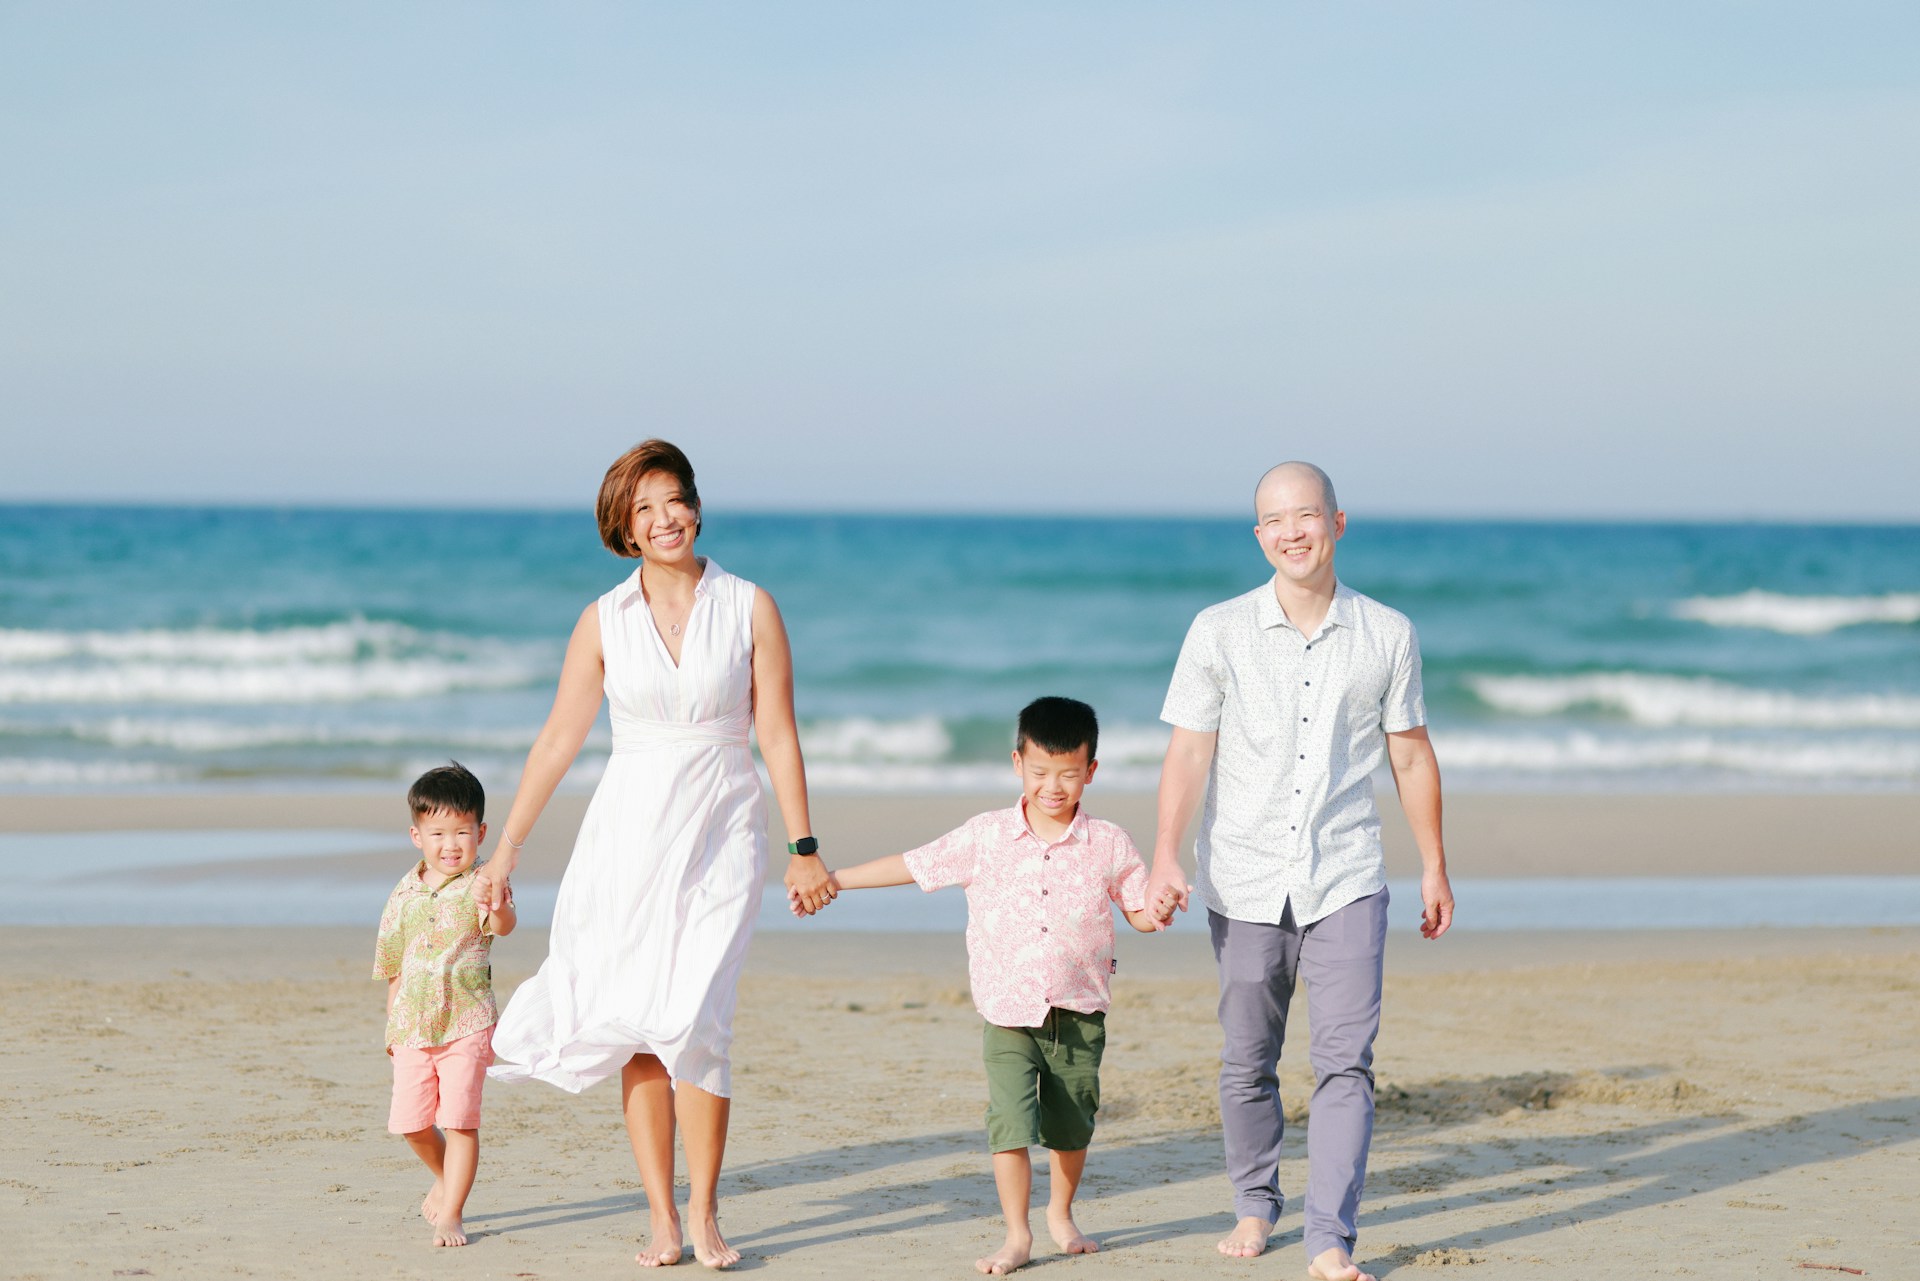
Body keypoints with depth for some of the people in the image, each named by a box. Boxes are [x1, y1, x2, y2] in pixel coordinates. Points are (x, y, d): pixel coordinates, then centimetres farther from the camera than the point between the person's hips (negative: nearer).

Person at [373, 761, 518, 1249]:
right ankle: (446, 1179, 36)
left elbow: (503, 925, -31)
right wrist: (392, 1025, 19)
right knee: (410, 1121, 8)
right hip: (413, 1025, 5)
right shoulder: (405, 894, 6)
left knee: (460, 1121, -7)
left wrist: (497, 906, -55)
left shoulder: (478, 885, -8)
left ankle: (449, 1215, 1)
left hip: (467, 1024, -5)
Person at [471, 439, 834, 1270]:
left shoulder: (749, 609, 0)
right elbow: (558, 741, 6)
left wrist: (803, 848, -1)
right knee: (639, 1029, -1)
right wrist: (504, 854, 6)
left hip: (721, 834, -2)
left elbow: (778, 736, 2)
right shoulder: (605, 621, 4)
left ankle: (704, 1214, -1)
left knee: (695, 1020, -13)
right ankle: (661, 1218, 5)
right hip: (631, 829, 2)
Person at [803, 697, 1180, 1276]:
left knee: (1071, 1127, 12)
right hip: (1008, 1016, -1)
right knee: (1010, 1123, -12)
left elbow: (1139, 911, 10)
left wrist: (1158, 911, -14)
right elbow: (913, 865, 3)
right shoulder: (984, 837, -3)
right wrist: (830, 880, 3)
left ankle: (1061, 1215, 35)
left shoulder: (1109, 846, -1)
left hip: (1078, 1016, 1)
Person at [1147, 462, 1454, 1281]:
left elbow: (1411, 757, 10)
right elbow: (1188, 753, -1)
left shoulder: (1387, 635, 3)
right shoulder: (1219, 632, 0)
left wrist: (1434, 867, 11)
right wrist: (1165, 857, -12)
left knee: (1345, 1062, -10)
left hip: (1345, 882, 0)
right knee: (1246, 1063, 9)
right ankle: (1255, 1206, 30)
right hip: (1245, 883, 0)